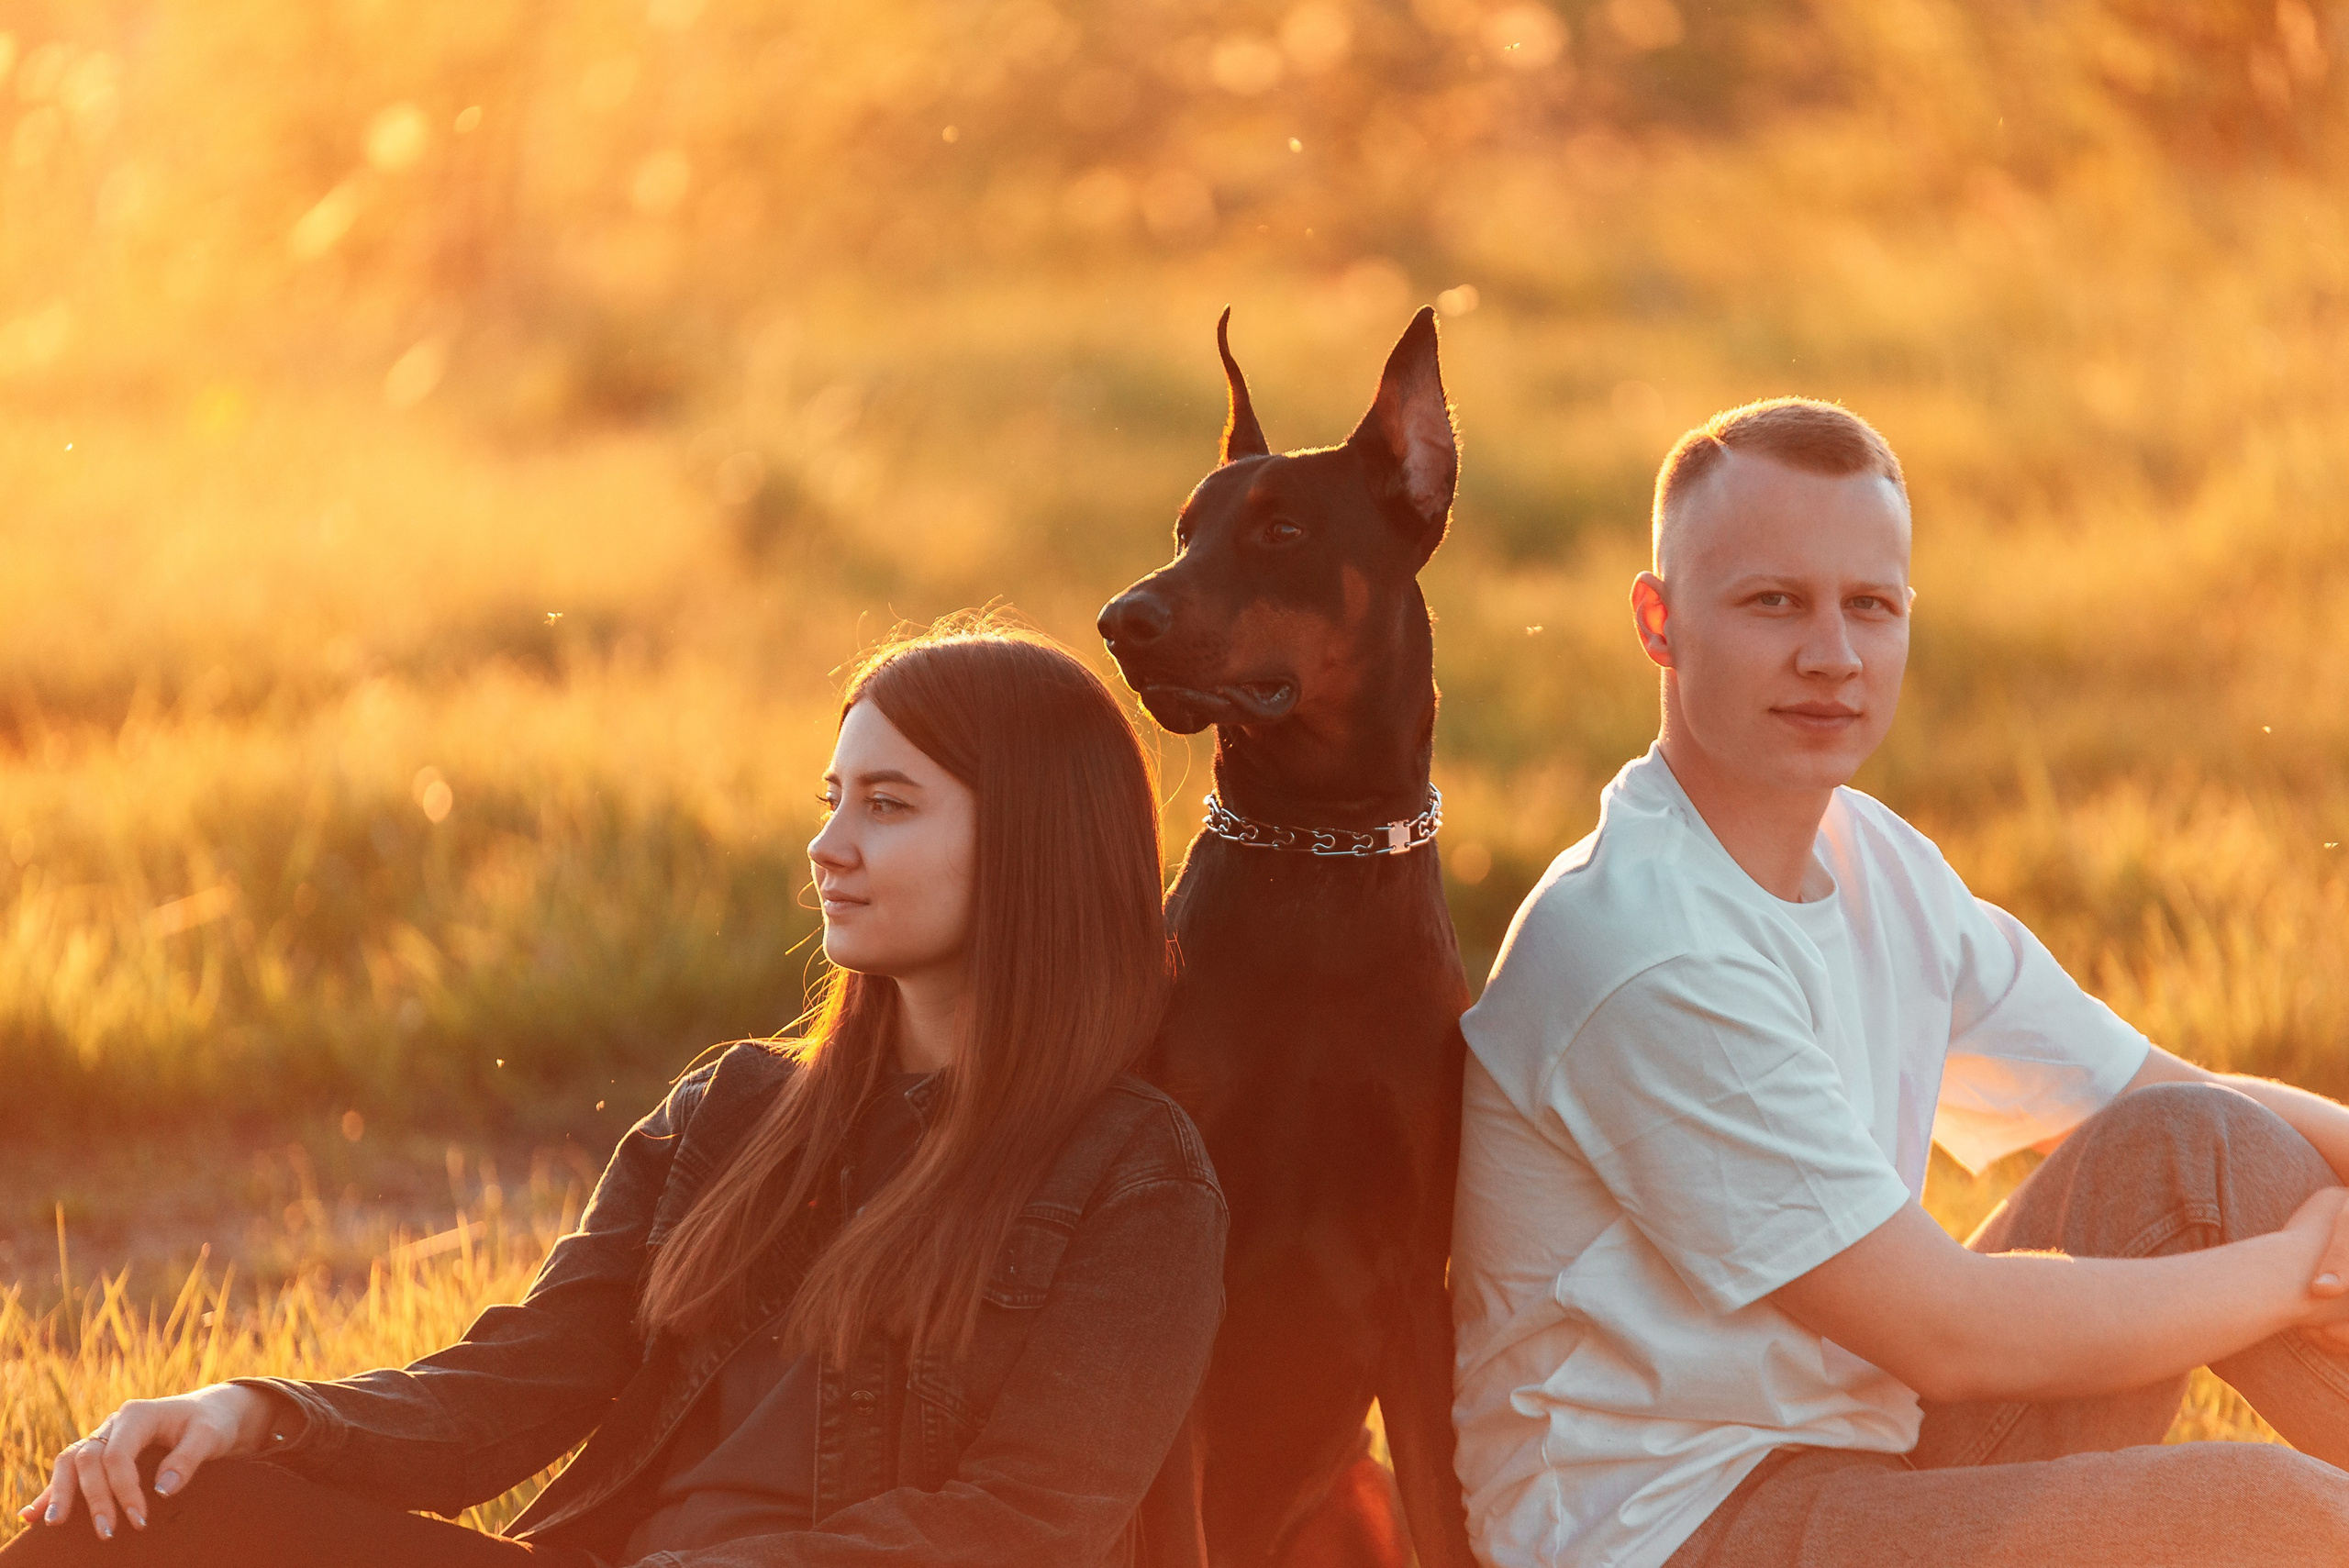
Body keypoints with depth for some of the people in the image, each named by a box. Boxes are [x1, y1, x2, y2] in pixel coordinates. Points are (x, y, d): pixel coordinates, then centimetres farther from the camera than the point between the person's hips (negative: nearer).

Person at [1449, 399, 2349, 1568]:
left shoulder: (1880, 867, 8)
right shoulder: (1643, 955, -22)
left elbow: (2163, 1099, 12)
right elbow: (1944, 1333, -20)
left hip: (1861, 1451, 9)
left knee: (2209, 1154, -2)